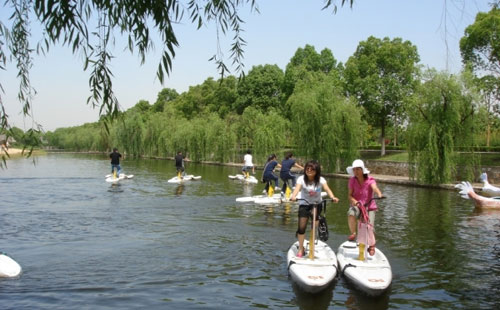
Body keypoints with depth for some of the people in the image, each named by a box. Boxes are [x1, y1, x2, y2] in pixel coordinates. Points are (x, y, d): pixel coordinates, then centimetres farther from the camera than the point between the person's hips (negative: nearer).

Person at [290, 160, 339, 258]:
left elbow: (327, 189, -23)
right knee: (301, 227, -7)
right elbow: (297, 188, -26)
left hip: (317, 204, 1)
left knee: (315, 226, -11)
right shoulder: (302, 179, -10)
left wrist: (332, 197, -43)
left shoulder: (320, 179, -9)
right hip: (304, 204, 0)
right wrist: (293, 196, -48)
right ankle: (301, 249, 9)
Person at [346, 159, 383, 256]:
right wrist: (353, 200, -25)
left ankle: (371, 246, 19)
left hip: (369, 206, -1)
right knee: (351, 214, -33)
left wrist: (379, 194, -53)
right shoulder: (352, 180, -4)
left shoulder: (370, 180, -11)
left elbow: (375, 188, -31)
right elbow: (349, 194, -3)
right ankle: (353, 233, -8)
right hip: (356, 205, 1)